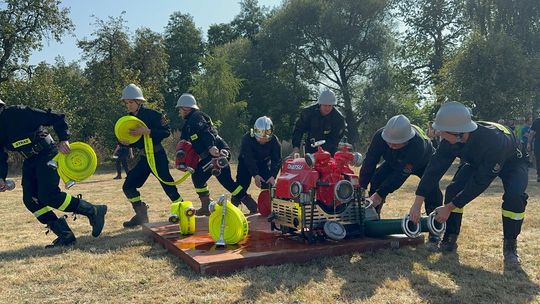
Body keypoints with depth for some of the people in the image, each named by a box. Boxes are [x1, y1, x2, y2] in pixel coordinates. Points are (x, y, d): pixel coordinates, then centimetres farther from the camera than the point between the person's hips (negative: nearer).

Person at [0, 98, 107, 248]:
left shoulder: (17, 113, -18)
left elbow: (56, 118, -20)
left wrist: (64, 139, -29)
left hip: (47, 154, -9)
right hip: (30, 161, 9)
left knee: (48, 196, -20)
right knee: (30, 200, -3)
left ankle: (93, 211, -7)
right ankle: (65, 235, 1)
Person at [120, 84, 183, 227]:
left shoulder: (152, 114, -12)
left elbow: (167, 132, -18)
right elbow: (134, 141, 14)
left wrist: (147, 131, -26)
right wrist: (125, 142, -7)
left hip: (158, 156, -7)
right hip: (144, 158, 7)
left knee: (168, 185, -8)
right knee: (128, 186, 5)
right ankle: (141, 216, 17)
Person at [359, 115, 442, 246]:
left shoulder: (418, 144, -45)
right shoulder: (380, 135, -34)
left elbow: (401, 174, -42)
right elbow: (369, 161, -26)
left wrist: (380, 194, -41)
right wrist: (361, 188, -29)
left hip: (423, 163, -4)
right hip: (395, 161, 4)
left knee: (432, 189, -26)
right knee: (376, 179, -17)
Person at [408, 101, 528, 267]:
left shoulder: (494, 140, -46)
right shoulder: (451, 140, -30)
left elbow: (480, 183, -38)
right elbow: (434, 169, -23)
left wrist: (449, 208, -31)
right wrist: (417, 204, -26)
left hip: (510, 162, -4)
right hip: (477, 161, 5)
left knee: (514, 196, -29)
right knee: (453, 190, -14)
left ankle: (510, 246, -6)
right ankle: (450, 240, 1)